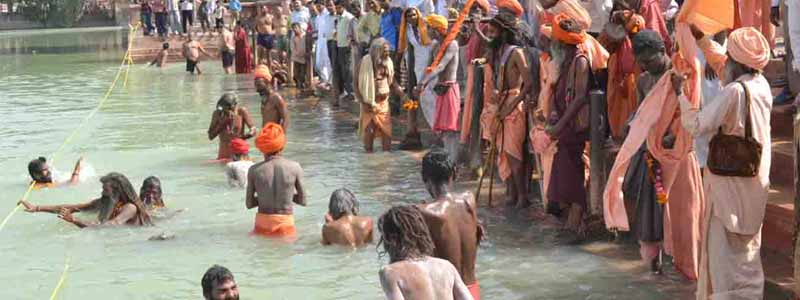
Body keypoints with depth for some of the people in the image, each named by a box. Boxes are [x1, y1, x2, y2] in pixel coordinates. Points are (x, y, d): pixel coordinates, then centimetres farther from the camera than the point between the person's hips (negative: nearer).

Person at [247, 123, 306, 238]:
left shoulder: (254, 170, -1)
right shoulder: (294, 167, -3)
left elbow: (249, 204, 5)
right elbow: (302, 201, 5)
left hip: (262, 224, 1)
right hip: (285, 224, -1)